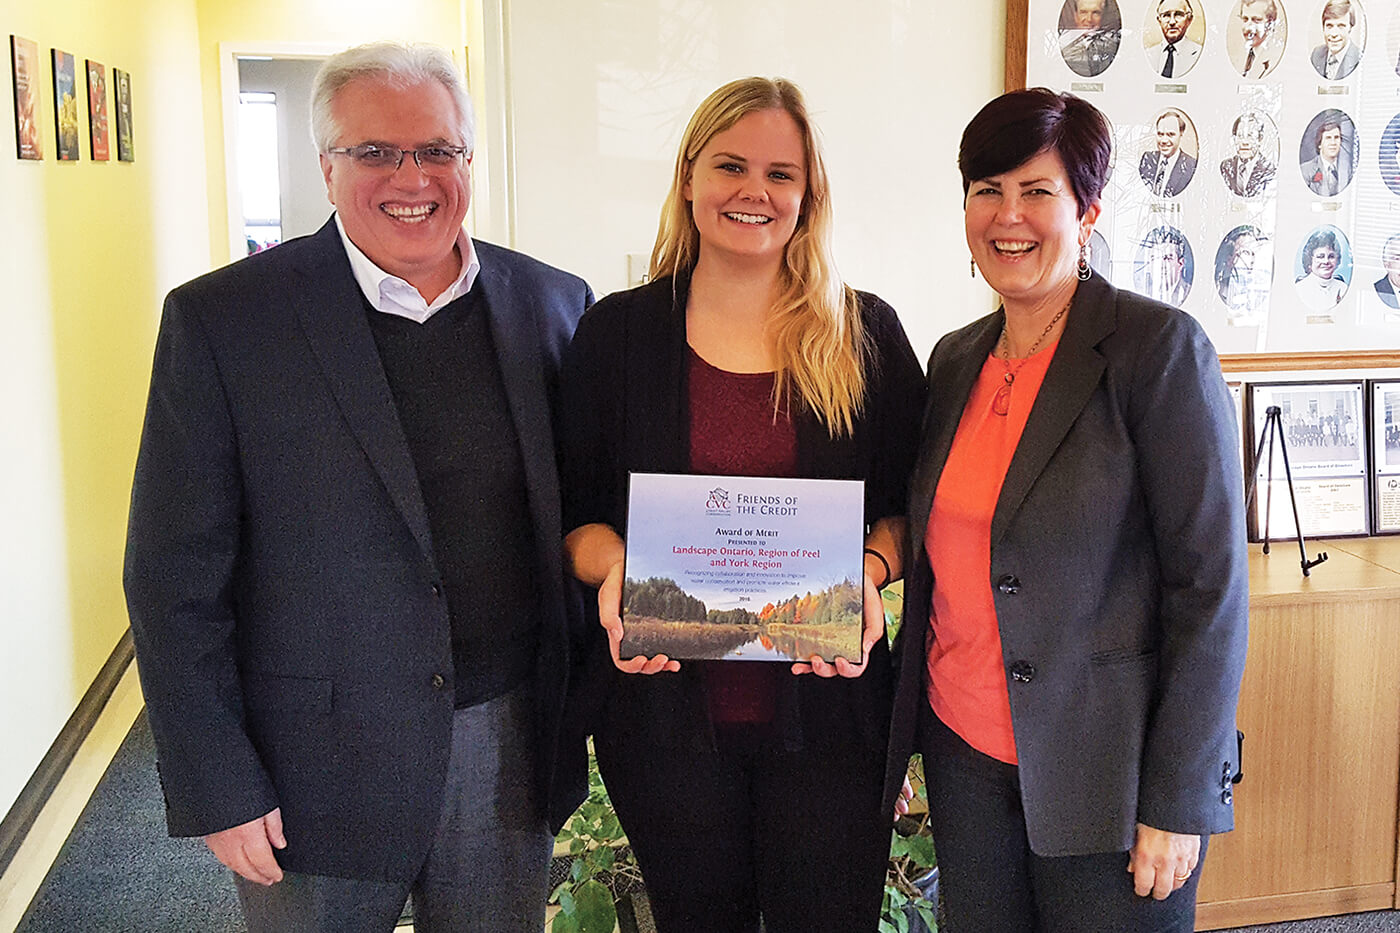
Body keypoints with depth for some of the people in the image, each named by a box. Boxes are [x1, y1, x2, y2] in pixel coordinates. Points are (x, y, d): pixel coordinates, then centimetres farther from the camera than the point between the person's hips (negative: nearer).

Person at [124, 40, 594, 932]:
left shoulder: (555, 305, 0)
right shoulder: (220, 320, -10)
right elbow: (177, 579, -8)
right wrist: (216, 785, -9)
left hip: (508, 748, 3)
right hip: (314, 770, -2)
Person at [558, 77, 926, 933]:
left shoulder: (867, 336, 2)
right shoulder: (617, 332, 3)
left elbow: (913, 502, 6)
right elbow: (577, 511, 6)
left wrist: (870, 571, -14)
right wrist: (614, 567, -15)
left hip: (826, 705, 0)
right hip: (664, 701, 1)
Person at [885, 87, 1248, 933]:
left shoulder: (1161, 348, -11)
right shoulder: (957, 362, 7)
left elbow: (1211, 585, -13)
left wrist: (1179, 803, -14)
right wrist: (898, 739, 14)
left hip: (1102, 774, -5)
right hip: (965, 754, 6)